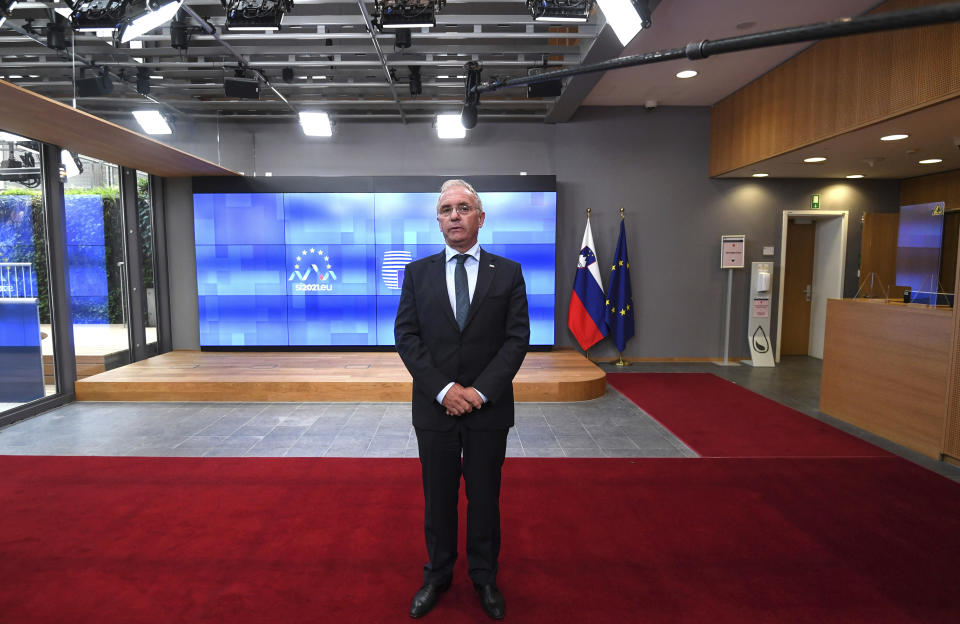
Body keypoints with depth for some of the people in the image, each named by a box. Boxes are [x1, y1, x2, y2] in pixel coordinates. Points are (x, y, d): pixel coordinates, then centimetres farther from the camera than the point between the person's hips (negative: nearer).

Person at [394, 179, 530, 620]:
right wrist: (442, 388, -14)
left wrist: (480, 390, -14)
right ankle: (438, 575, 34)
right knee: (438, 497, 14)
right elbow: (406, 336, -3)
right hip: (434, 407, 1)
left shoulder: (508, 272, 0)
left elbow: (517, 338, -5)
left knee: (484, 497, 13)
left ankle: (484, 577, 33)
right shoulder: (418, 272, 3)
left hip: (489, 408, 0)